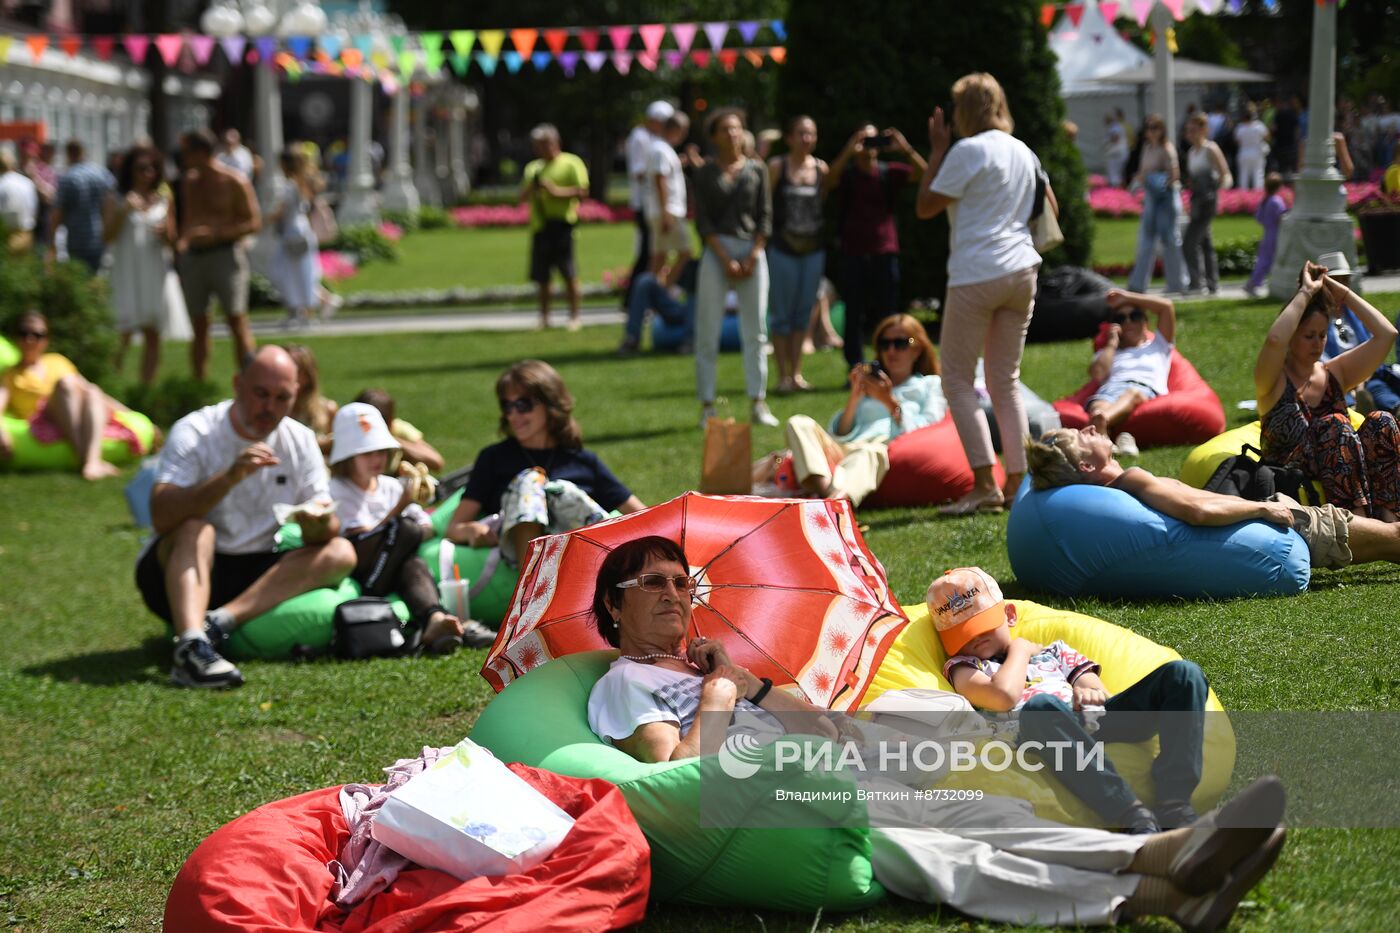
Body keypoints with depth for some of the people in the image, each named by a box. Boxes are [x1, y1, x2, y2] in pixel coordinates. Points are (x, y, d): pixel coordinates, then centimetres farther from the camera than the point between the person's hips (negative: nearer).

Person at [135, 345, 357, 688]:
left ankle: (219, 621, -32)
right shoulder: (194, 432, -11)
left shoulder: (301, 441, 3)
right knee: (195, 529, -33)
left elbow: (329, 527, -3)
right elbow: (161, 517, -26)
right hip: (186, 570, -4)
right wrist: (230, 477, -37)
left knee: (340, 553, -18)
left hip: (262, 576, 4)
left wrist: (319, 524, -28)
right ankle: (191, 647, -53)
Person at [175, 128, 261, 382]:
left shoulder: (234, 183, -5)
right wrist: (181, 241, 3)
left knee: (237, 321, -8)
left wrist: (215, 233, -16)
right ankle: (199, 385, 13)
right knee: (199, 325, 7)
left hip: (225, 254, -6)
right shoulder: (188, 182, 14)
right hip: (192, 256, 6)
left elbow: (254, 223, -7)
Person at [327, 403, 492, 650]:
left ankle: (434, 620, -62)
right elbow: (360, 537, -11)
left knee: (413, 565, -33)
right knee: (405, 528, -26)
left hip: (389, 573, 5)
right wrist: (399, 509, -14)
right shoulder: (338, 491, -1)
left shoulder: (391, 486, 18)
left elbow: (428, 527, 17)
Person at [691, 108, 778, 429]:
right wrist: (727, 260, -9)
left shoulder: (756, 169, 8)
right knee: (707, 332, -3)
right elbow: (703, 221, -1)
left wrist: (752, 258, -5)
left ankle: (757, 403, 7)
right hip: (717, 252, -2)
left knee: (755, 331, 3)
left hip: (752, 250, 2)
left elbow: (765, 217, 6)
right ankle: (707, 405, 1)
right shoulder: (706, 173, 3)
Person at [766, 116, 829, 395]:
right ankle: (783, 376, 5)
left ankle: (796, 373, 14)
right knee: (781, 314, 1)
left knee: (803, 312, 7)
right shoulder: (776, 167, -3)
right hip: (782, 247, -3)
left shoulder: (821, 168, 6)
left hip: (813, 247, 3)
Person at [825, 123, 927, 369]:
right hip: (853, 254, -1)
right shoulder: (846, 173, 3)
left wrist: (905, 149, -20)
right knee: (854, 316, 0)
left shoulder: (889, 172, 6)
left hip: (885, 254, 1)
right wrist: (849, 151, -27)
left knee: (886, 316, 2)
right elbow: (828, 182, -19)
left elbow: (924, 173, -5)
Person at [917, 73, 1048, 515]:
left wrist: (936, 152, 0)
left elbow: (925, 207, -7)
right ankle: (1017, 480, 8)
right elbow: (1050, 207, 22)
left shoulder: (968, 151, -10)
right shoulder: (1022, 151, 13)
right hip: (1022, 271, 7)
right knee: (1006, 380, 13)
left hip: (976, 275, -7)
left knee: (958, 378, -1)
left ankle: (984, 484, -10)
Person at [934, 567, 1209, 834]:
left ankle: (1174, 806, -30)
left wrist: (1089, 689, -2)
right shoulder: (962, 666, 21)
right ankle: (1135, 817, -50)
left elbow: (1089, 681, 22)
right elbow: (1004, 696, 0)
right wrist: (1019, 649, 17)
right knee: (1041, 705, -43)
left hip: (1095, 720, 6)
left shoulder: (1053, 651, 37)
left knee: (1182, 673, -12)